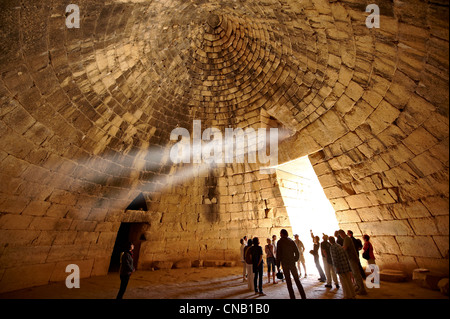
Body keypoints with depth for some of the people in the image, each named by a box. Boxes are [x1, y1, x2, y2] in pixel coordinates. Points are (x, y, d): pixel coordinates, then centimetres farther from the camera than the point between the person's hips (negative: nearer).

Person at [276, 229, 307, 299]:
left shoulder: (280, 242, -5)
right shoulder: (291, 241, 5)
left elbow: (278, 254, -9)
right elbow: (297, 253, 4)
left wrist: (278, 266, -3)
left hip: (285, 264, -3)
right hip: (292, 263, 3)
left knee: (288, 281, 5)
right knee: (297, 280, 13)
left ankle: (292, 297, 5)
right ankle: (303, 296, 12)